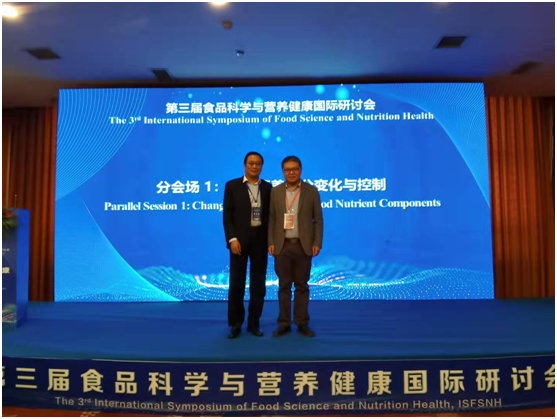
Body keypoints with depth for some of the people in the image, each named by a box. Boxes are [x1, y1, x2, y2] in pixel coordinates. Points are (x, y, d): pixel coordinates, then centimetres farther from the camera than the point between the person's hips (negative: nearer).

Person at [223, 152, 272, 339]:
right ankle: (235, 323, 17)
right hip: (239, 240, -2)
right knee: (237, 282, 2)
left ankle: (254, 322, 19)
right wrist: (232, 239, -13)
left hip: (261, 240, 3)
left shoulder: (267, 187, 9)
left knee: (258, 282, 6)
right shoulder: (232, 186, 1)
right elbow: (227, 216, -4)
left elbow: (270, 215, 9)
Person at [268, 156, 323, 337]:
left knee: (302, 286, 7)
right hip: (282, 246, 1)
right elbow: (271, 219, 4)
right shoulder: (275, 192, 6)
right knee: (284, 286, 6)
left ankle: (302, 323, 17)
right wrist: (271, 242, -3)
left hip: (304, 246, -1)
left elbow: (318, 219, 1)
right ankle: (284, 323, 15)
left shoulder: (312, 191, 2)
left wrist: (317, 243, -7)